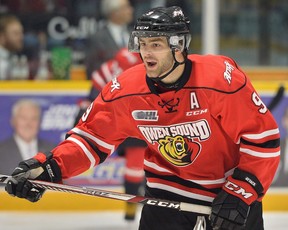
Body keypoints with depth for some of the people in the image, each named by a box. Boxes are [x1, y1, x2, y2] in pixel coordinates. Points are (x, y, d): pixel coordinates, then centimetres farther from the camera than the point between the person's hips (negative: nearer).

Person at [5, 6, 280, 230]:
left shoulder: (222, 78, -27)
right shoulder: (128, 89, -17)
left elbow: (263, 138, -21)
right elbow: (93, 135, -5)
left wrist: (239, 194, -25)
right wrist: (48, 168, -19)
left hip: (232, 181, -2)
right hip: (169, 184, 2)